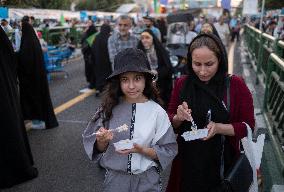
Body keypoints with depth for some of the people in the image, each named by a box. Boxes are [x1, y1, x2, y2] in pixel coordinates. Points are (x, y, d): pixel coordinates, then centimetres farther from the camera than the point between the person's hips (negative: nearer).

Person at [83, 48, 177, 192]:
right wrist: (102, 141, -23)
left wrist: (142, 150, -23)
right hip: (115, 178, 2)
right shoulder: (109, 107, -10)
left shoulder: (157, 112, -14)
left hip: (147, 180, -1)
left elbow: (168, 151, -9)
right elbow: (98, 149, -3)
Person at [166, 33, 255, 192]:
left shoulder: (236, 85, -9)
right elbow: (170, 122, 5)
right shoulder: (182, 84, -3)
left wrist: (219, 128, -23)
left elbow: (248, 125, -6)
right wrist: (178, 118, -17)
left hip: (222, 164, -1)